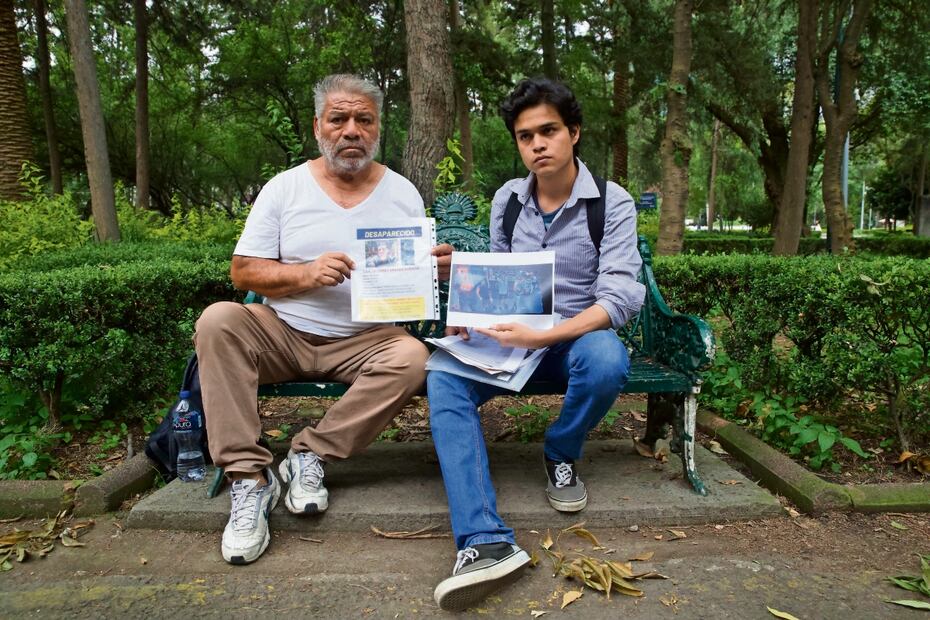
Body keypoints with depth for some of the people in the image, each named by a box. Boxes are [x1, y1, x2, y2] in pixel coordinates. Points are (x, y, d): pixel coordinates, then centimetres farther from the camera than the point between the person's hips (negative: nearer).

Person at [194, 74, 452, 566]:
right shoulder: (284, 187, 3)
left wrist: (434, 268, -17)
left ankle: (310, 455, -14)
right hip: (281, 334, 1)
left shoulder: (403, 194, 6)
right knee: (217, 321, -25)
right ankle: (248, 476, -20)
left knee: (413, 359, -29)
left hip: (366, 340, 0)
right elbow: (243, 270, 0)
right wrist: (307, 274, -18)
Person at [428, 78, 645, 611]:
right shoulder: (507, 199, 6)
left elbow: (622, 296, -18)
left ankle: (561, 454, -4)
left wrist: (541, 336, -32)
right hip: (513, 335, 3)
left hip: (579, 334, -3)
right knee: (444, 378, -25)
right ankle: (487, 543, -37)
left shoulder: (612, 203, -7)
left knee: (608, 361, -38)